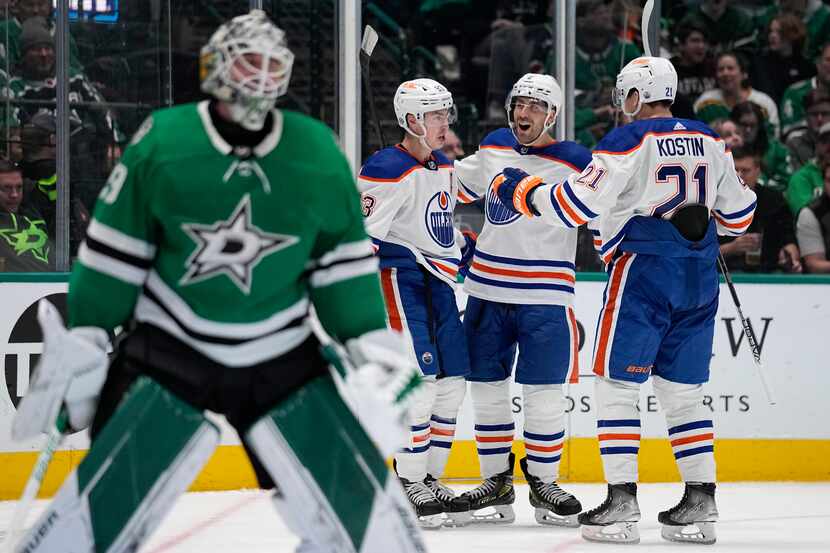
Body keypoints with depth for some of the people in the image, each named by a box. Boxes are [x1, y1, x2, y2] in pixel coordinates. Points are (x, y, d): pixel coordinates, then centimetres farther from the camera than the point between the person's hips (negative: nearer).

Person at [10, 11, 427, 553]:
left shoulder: (318, 154, -8)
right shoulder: (161, 143, -15)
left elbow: (344, 261, 5)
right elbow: (114, 251, -5)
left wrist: (373, 343, 1)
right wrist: (83, 343, -3)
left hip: (280, 357, 2)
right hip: (169, 347, -2)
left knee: (355, 489, -3)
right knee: (109, 499, -11)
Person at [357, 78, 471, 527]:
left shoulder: (444, 168, 14)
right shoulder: (388, 170, -15)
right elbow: (359, 231, -18)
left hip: (437, 281, 9)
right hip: (400, 277, -9)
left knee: (452, 383, 7)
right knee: (420, 380, -14)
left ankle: (430, 481, 16)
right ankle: (409, 487, -8)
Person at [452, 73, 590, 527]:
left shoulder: (576, 163, -7)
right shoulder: (493, 149, 9)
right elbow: (454, 185, 23)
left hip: (545, 297, -4)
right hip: (488, 289, 4)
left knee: (543, 392, -4)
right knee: (486, 387, 6)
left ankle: (544, 482, 10)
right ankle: (497, 482, 17)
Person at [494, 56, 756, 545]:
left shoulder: (629, 142, -9)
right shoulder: (711, 143, 10)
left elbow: (576, 205, -14)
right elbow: (738, 214, 18)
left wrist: (521, 191, 1)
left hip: (644, 272, -6)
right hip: (699, 280, 6)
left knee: (617, 385, 0)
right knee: (683, 391, 13)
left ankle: (621, 503, -6)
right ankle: (700, 504, 9)